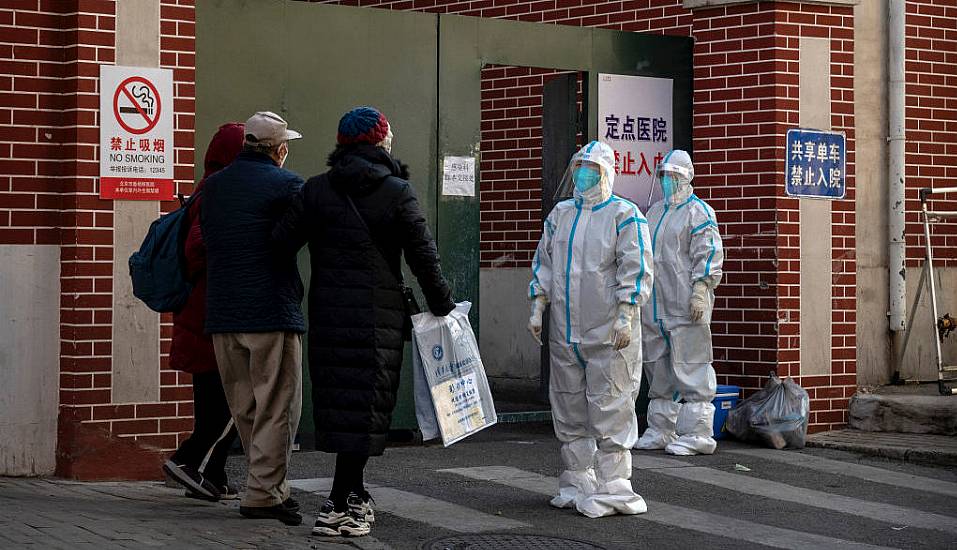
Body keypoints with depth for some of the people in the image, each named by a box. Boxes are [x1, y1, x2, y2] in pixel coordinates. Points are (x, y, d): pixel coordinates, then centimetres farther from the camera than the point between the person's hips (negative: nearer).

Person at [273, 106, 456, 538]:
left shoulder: (316, 190, 3)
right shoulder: (398, 193, -3)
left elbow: (283, 240, -3)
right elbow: (424, 258, -2)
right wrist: (443, 307, 8)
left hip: (326, 311, 4)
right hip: (379, 315, -3)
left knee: (337, 400, 12)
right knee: (365, 404, -2)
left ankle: (354, 495, 23)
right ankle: (339, 506, -6)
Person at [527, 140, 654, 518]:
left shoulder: (625, 215, -4)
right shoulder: (561, 214, 15)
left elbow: (635, 268, -9)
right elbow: (543, 263, 19)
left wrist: (625, 318, -15)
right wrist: (537, 309, 11)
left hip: (608, 333, -6)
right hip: (565, 331, 6)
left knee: (610, 408, -7)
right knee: (569, 408, 11)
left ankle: (611, 487, -3)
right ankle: (577, 481, 21)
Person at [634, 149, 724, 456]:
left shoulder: (698, 212, -4)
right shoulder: (654, 212, 21)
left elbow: (709, 254, -11)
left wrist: (700, 290, -19)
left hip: (685, 307, -8)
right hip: (654, 307, 8)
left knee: (691, 368, -7)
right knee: (658, 371, 12)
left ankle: (697, 434, -5)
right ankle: (660, 431, 20)